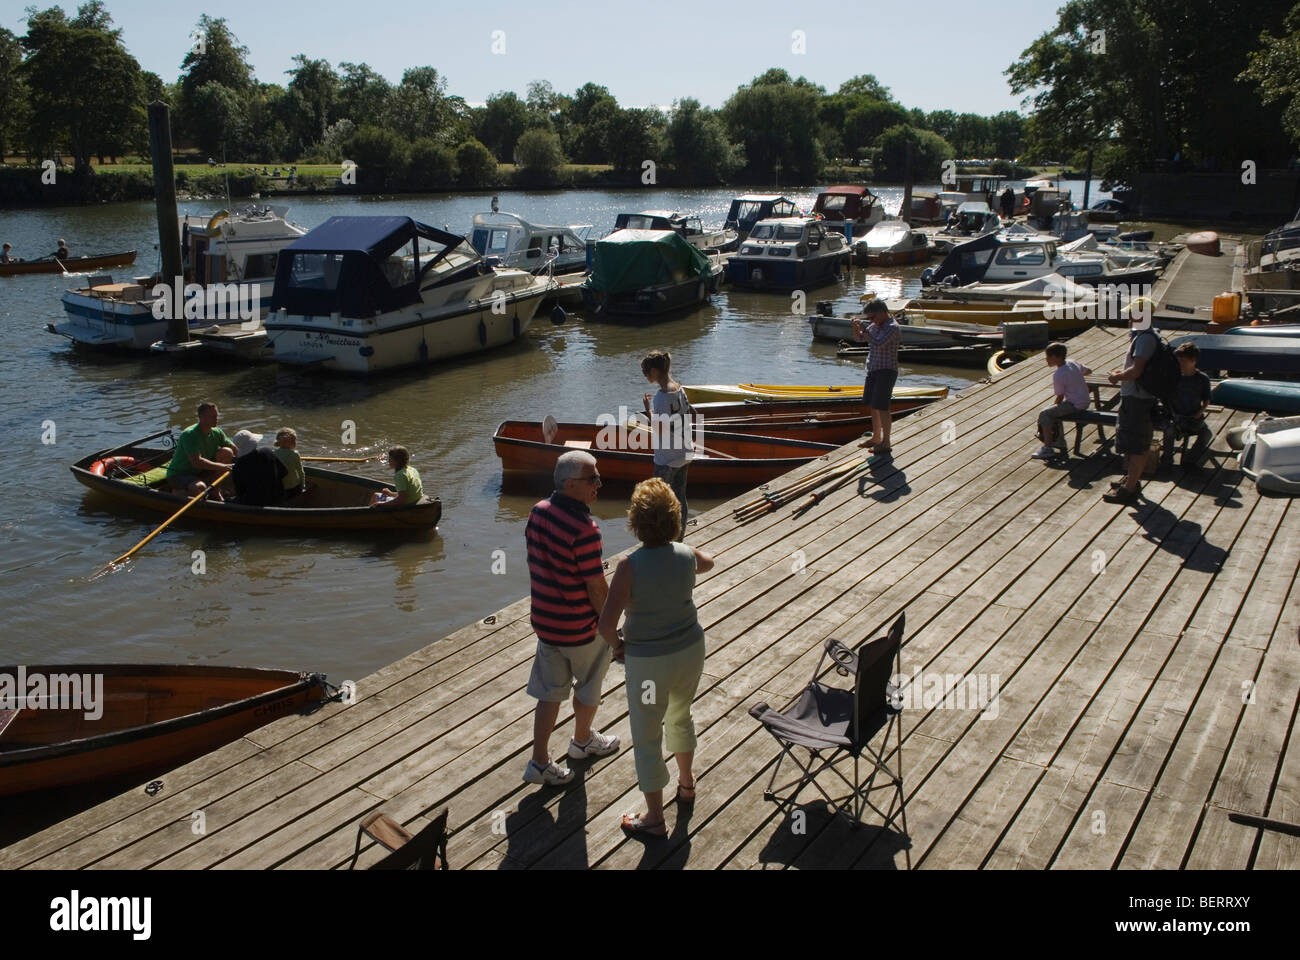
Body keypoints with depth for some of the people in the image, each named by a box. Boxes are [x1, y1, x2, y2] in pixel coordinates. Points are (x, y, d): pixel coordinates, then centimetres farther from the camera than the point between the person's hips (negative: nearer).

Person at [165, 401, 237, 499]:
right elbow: (197, 462, -34)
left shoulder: (217, 433, -2)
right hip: (177, 476, -7)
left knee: (226, 452, -10)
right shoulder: (189, 434, -24)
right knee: (199, 488, -40)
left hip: (200, 473, 7)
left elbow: (235, 450, 4)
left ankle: (215, 492, -3)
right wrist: (222, 467, -36)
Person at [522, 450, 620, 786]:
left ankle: (540, 762, 20)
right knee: (588, 686, 20)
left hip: (544, 620, 6)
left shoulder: (538, 511, -4)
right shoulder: (585, 530, -28)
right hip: (580, 627, -6)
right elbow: (597, 587, -22)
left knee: (550, 691, 17)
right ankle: (582, 740, 43)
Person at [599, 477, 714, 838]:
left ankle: (654, 818, 25)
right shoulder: (687, 555, -9)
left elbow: (607, 623, -28)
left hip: (648, 660, -5)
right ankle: (686, 782, 52)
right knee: (680, 716, 31)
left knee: (647, 738, 12)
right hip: (690, 649, 5)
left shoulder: (630, 565, -24)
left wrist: (616, 643, -7)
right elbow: (708, 563, 17)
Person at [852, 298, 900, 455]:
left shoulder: (892, 327, -15)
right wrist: (856, 327, -1)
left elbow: (878, 343, -28)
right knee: (874, 406, 14)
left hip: (886, 372, -9)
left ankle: (886, 443, -3)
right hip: (873, 371, 9)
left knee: (882, 407, -9)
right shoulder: (875, 326, 11)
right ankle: (876, 438, 26)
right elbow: (858, 338, 18)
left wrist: (864, 330, -18)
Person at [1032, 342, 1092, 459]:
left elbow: (1060, 397, -13)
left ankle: (1047, 448, -10)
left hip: (1074, 405, -10)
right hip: (1084, 402, 10)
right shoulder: (1073, 363, 5)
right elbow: (1088, 371, 23)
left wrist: (1053, 407, 4)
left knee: (1044, 414, -10)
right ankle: (1060, 443, 29)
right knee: (1054, 411, 26)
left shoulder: (1058, 375, -19)